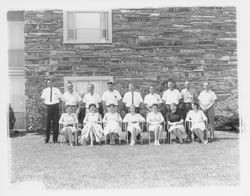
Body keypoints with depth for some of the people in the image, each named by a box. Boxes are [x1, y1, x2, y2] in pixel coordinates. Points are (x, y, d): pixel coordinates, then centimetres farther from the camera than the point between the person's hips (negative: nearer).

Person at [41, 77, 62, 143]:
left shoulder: (57, 90, 4)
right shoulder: (45, 90, 8)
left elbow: (59, 98, 8)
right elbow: (43, 98, 16)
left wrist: (56, 103, -3)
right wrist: (46, 103, 4)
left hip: (55, 106, -1)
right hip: (48, 106, 1)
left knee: (55, 123, 1)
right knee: (47, 123, -1)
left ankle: (55, 139, 7)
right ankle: (47, 138, 7)